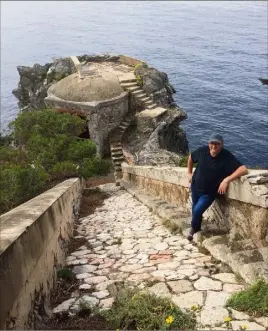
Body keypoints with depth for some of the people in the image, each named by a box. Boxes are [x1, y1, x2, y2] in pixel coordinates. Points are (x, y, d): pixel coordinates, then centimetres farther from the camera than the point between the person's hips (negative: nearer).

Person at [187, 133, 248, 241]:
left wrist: (226, 180, -43)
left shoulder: (227, 157, -25)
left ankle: (194, 229, 24)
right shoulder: (202, 150, -14)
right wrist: (189, 173, 8)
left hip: (209, 192, -3)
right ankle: (196, 228, 48)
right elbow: (191, 157, 9)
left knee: (197, 211, -10)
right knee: (195, 210, 18)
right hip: (195, 186, 4)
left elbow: (243, 169, -35)